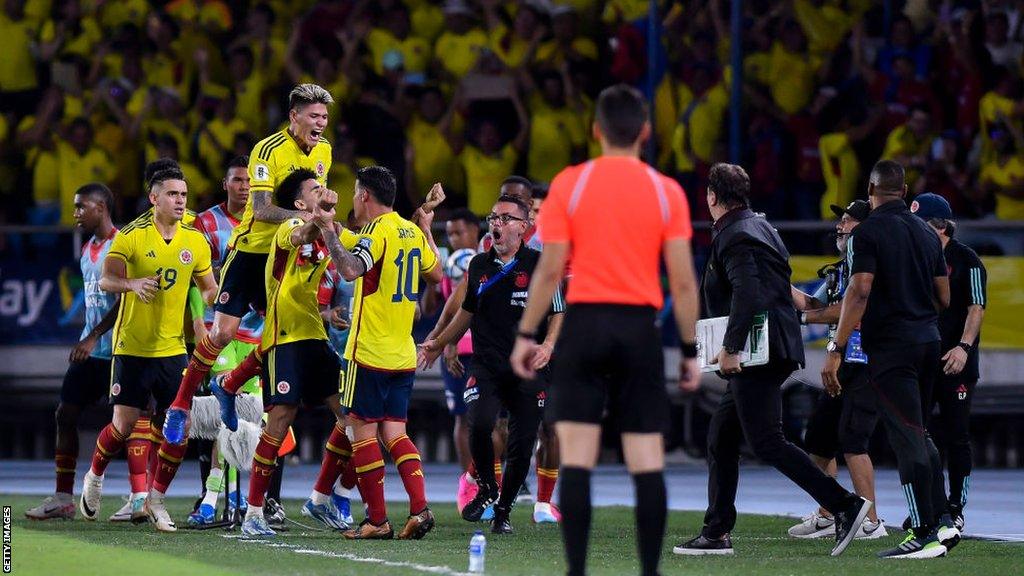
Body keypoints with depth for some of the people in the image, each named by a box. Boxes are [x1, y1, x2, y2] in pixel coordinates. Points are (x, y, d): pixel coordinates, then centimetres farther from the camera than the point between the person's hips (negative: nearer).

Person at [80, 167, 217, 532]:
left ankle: (155, 500, 11)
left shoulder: (195, 240, 4)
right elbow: (105, 281, -17)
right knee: (124, 425, -2)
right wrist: (131, 284, -38)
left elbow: (209, 289, 15)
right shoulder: (132, 236, -8)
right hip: (132, 347, -3)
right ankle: (94, 477, 28)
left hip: (173, 348, 3)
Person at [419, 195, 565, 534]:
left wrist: (548, 346, -14)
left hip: (528, 370, -2)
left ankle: (503, 510, 16)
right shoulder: (479, 265, 12)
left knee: (522, 443, -3)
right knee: (479, 423, -22)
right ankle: (487, 488, 4)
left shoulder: (539, 265, 0)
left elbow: (558, 314, 3)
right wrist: (439, 344, 30)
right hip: (487, 367, 2)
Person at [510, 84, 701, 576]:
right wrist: (690, 349, 7)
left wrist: (526, 334, 6)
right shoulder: (667, 191, 3)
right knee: (648, 461, 3)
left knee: (576, 458, -2)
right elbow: (683, 281, 0)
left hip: (585, 320, -1)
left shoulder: (569, 184, 0)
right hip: (641, 330, 1)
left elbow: (550, 270, -2)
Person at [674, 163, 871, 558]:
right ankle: (716, 533, 13)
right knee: (720, 437, 12)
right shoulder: (758, 227, 19)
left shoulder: (735, 236, -12)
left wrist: (730, 348, -23)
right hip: (773, 354, 10)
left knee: (766, 443, -11)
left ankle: (845, 505, -15)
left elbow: (747, 294, -24)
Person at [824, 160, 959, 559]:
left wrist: (835, 350, -17)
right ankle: (941, 521, 13)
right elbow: (944, 298, 14)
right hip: (928, 342, 7)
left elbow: (860, 291, -18)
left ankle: (925, 534, -10)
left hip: (890, 348, -7)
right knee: (918, 434, 17)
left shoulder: (868, 233, -9)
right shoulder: (926, 234, 12)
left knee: (908, 439, -7)